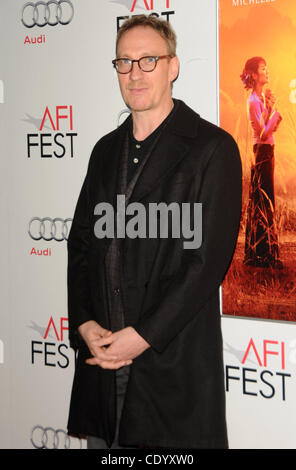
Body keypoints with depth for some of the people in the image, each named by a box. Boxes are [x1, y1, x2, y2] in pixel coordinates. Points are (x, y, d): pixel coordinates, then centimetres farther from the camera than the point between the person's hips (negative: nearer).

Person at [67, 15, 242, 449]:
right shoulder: (106, 150, 15)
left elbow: (209, 258, -12)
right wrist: (84, 324, -2)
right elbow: (80, 243, 12)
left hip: (175, 361, -5)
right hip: (101, 353, 5)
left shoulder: (212, 148, -5)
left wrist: (144, 335, -15)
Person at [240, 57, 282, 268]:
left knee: (262, 201, 12)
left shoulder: (262, 98, 14)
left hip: (267, 150, 10)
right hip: (262, 150, -10)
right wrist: (273, 110, -15)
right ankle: (265, 254, -3)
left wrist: (272, 109, 0)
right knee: (264, 201, -7)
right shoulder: (254, 101, -15)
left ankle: (258, 254, 18)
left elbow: (272, 128, 14)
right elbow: (264, 133, -21)